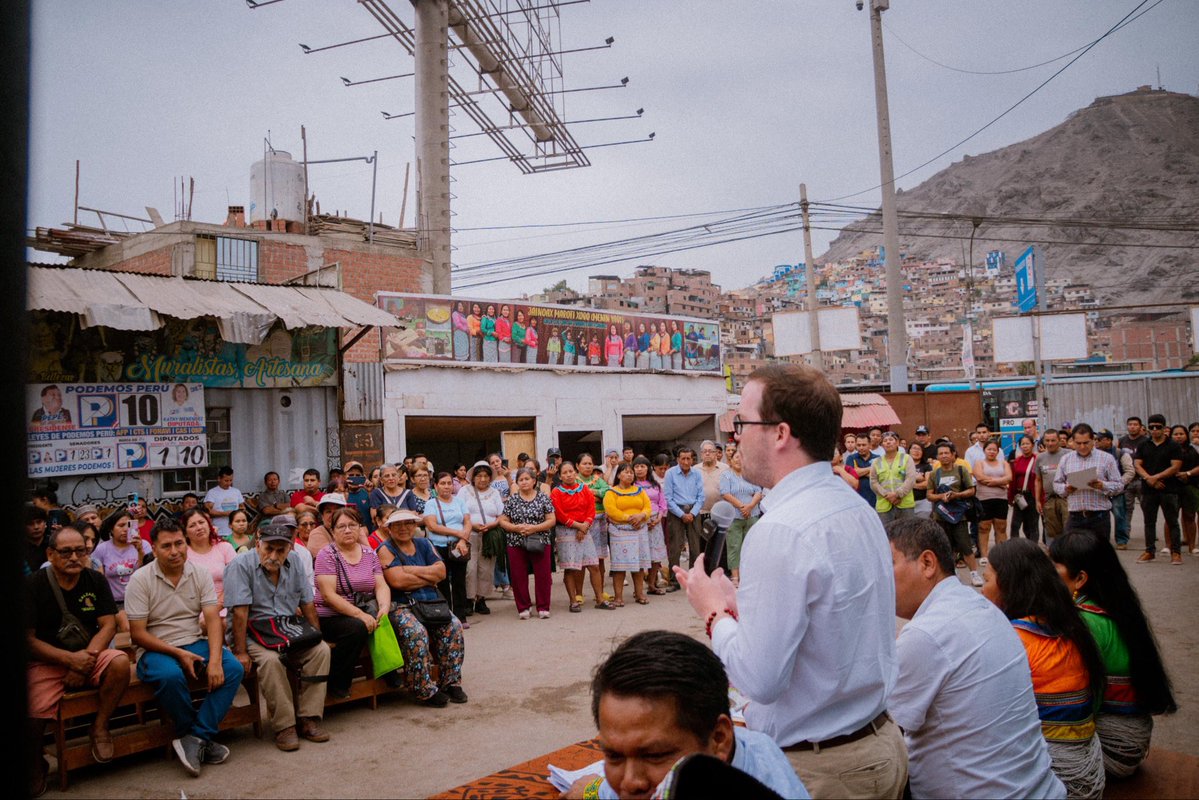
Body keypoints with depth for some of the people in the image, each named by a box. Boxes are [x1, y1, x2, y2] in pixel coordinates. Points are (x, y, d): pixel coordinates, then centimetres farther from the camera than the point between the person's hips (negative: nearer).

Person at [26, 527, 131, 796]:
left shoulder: (95, 580, 2)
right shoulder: (33, 585, -6)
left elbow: (108, 625, -1)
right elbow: (28, 638, -8)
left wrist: (87, 657, -19)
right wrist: (70, 659, -20)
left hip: (88, 656, 2)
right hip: (46, 662, -2)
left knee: (120, 662, -30)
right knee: (33, 716, -28)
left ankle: (99, 728, -6)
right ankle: (35, 764, 7)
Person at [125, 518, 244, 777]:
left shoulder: (200, 574, 1)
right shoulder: (140, 580, -7)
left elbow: (213, 619, -6)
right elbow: (137, 634, -8)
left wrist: (215, 660, -22)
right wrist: (178, 653, -19)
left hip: (195, 643, 3)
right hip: (156, 649, -3)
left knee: (233, 668, -23)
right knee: (170, 675, -36)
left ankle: (195, 737, -17)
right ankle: (202, 738, -12)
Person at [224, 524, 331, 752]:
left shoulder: (294, 562, 5)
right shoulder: (241, 566, -13)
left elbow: (307, 604, 9)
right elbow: (239, 613, -18)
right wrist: (240, 652, -22)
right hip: (253, 634, -5)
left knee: (322, 650, -18)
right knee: (270, 660, -34)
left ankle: (308, 718, -12)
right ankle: (284, 726, -22)